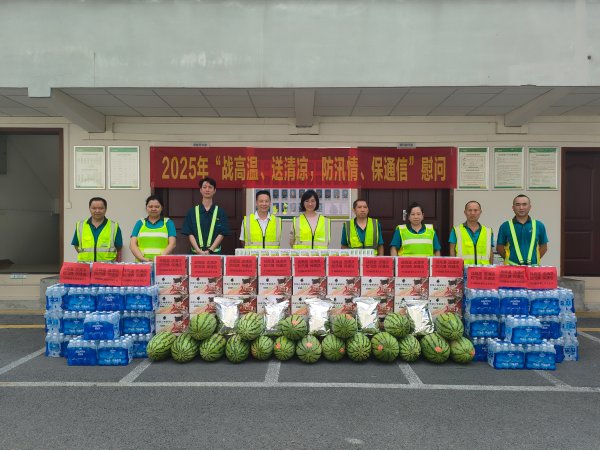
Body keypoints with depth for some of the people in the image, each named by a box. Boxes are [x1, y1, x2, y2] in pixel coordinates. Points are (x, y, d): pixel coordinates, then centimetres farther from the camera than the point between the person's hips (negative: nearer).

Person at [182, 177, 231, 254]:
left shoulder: (220, 212, 7)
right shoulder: (192, 211, 8)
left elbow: (221, 234, 1)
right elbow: (190, 234, 3)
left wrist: (210, 250, -11)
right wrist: (198, 250, -11)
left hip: (214, 252, 0)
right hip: (196, 253, 0)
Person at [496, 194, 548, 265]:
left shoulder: (538, 225, 8)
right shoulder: (505, 226, 3)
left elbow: (543, 247, 14)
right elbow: (499, 247, 8)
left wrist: (534, 259, 5)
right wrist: (509, 259, 1)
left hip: (533, 267, 2)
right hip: (512, 267, -1)